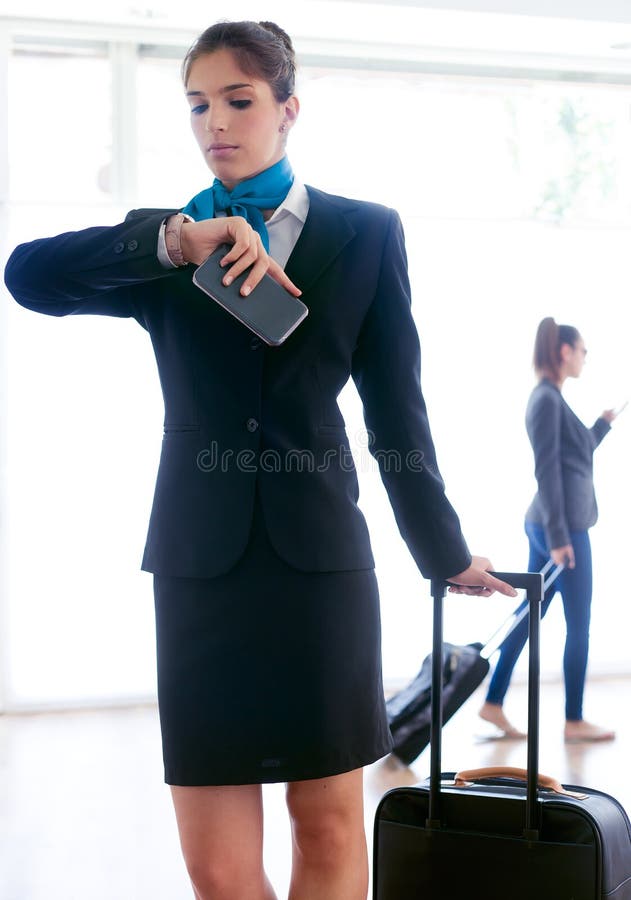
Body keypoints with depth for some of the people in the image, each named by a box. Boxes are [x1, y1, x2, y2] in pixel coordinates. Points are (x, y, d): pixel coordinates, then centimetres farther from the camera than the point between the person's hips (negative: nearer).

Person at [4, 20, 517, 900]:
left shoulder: (366, 232, 7)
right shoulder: (162, 246, 10)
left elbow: (397, 405, 8)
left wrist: (445, 552, 11)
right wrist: (174, 243, -21)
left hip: (322, 552, -1)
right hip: (201, 558, 1)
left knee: (331, 827, 5)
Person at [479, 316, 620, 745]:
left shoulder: (552, 398, 15)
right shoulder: (547, 399, -14)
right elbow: (547, 471, -18)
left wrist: (605, 423, 25)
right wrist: (559, 536, -20)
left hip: (555, 526, 9)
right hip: (561, 526, -9)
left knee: (528, 615, 11)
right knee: (579, 625, 0)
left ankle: (494, 703, 15)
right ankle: (575, 721, 8)